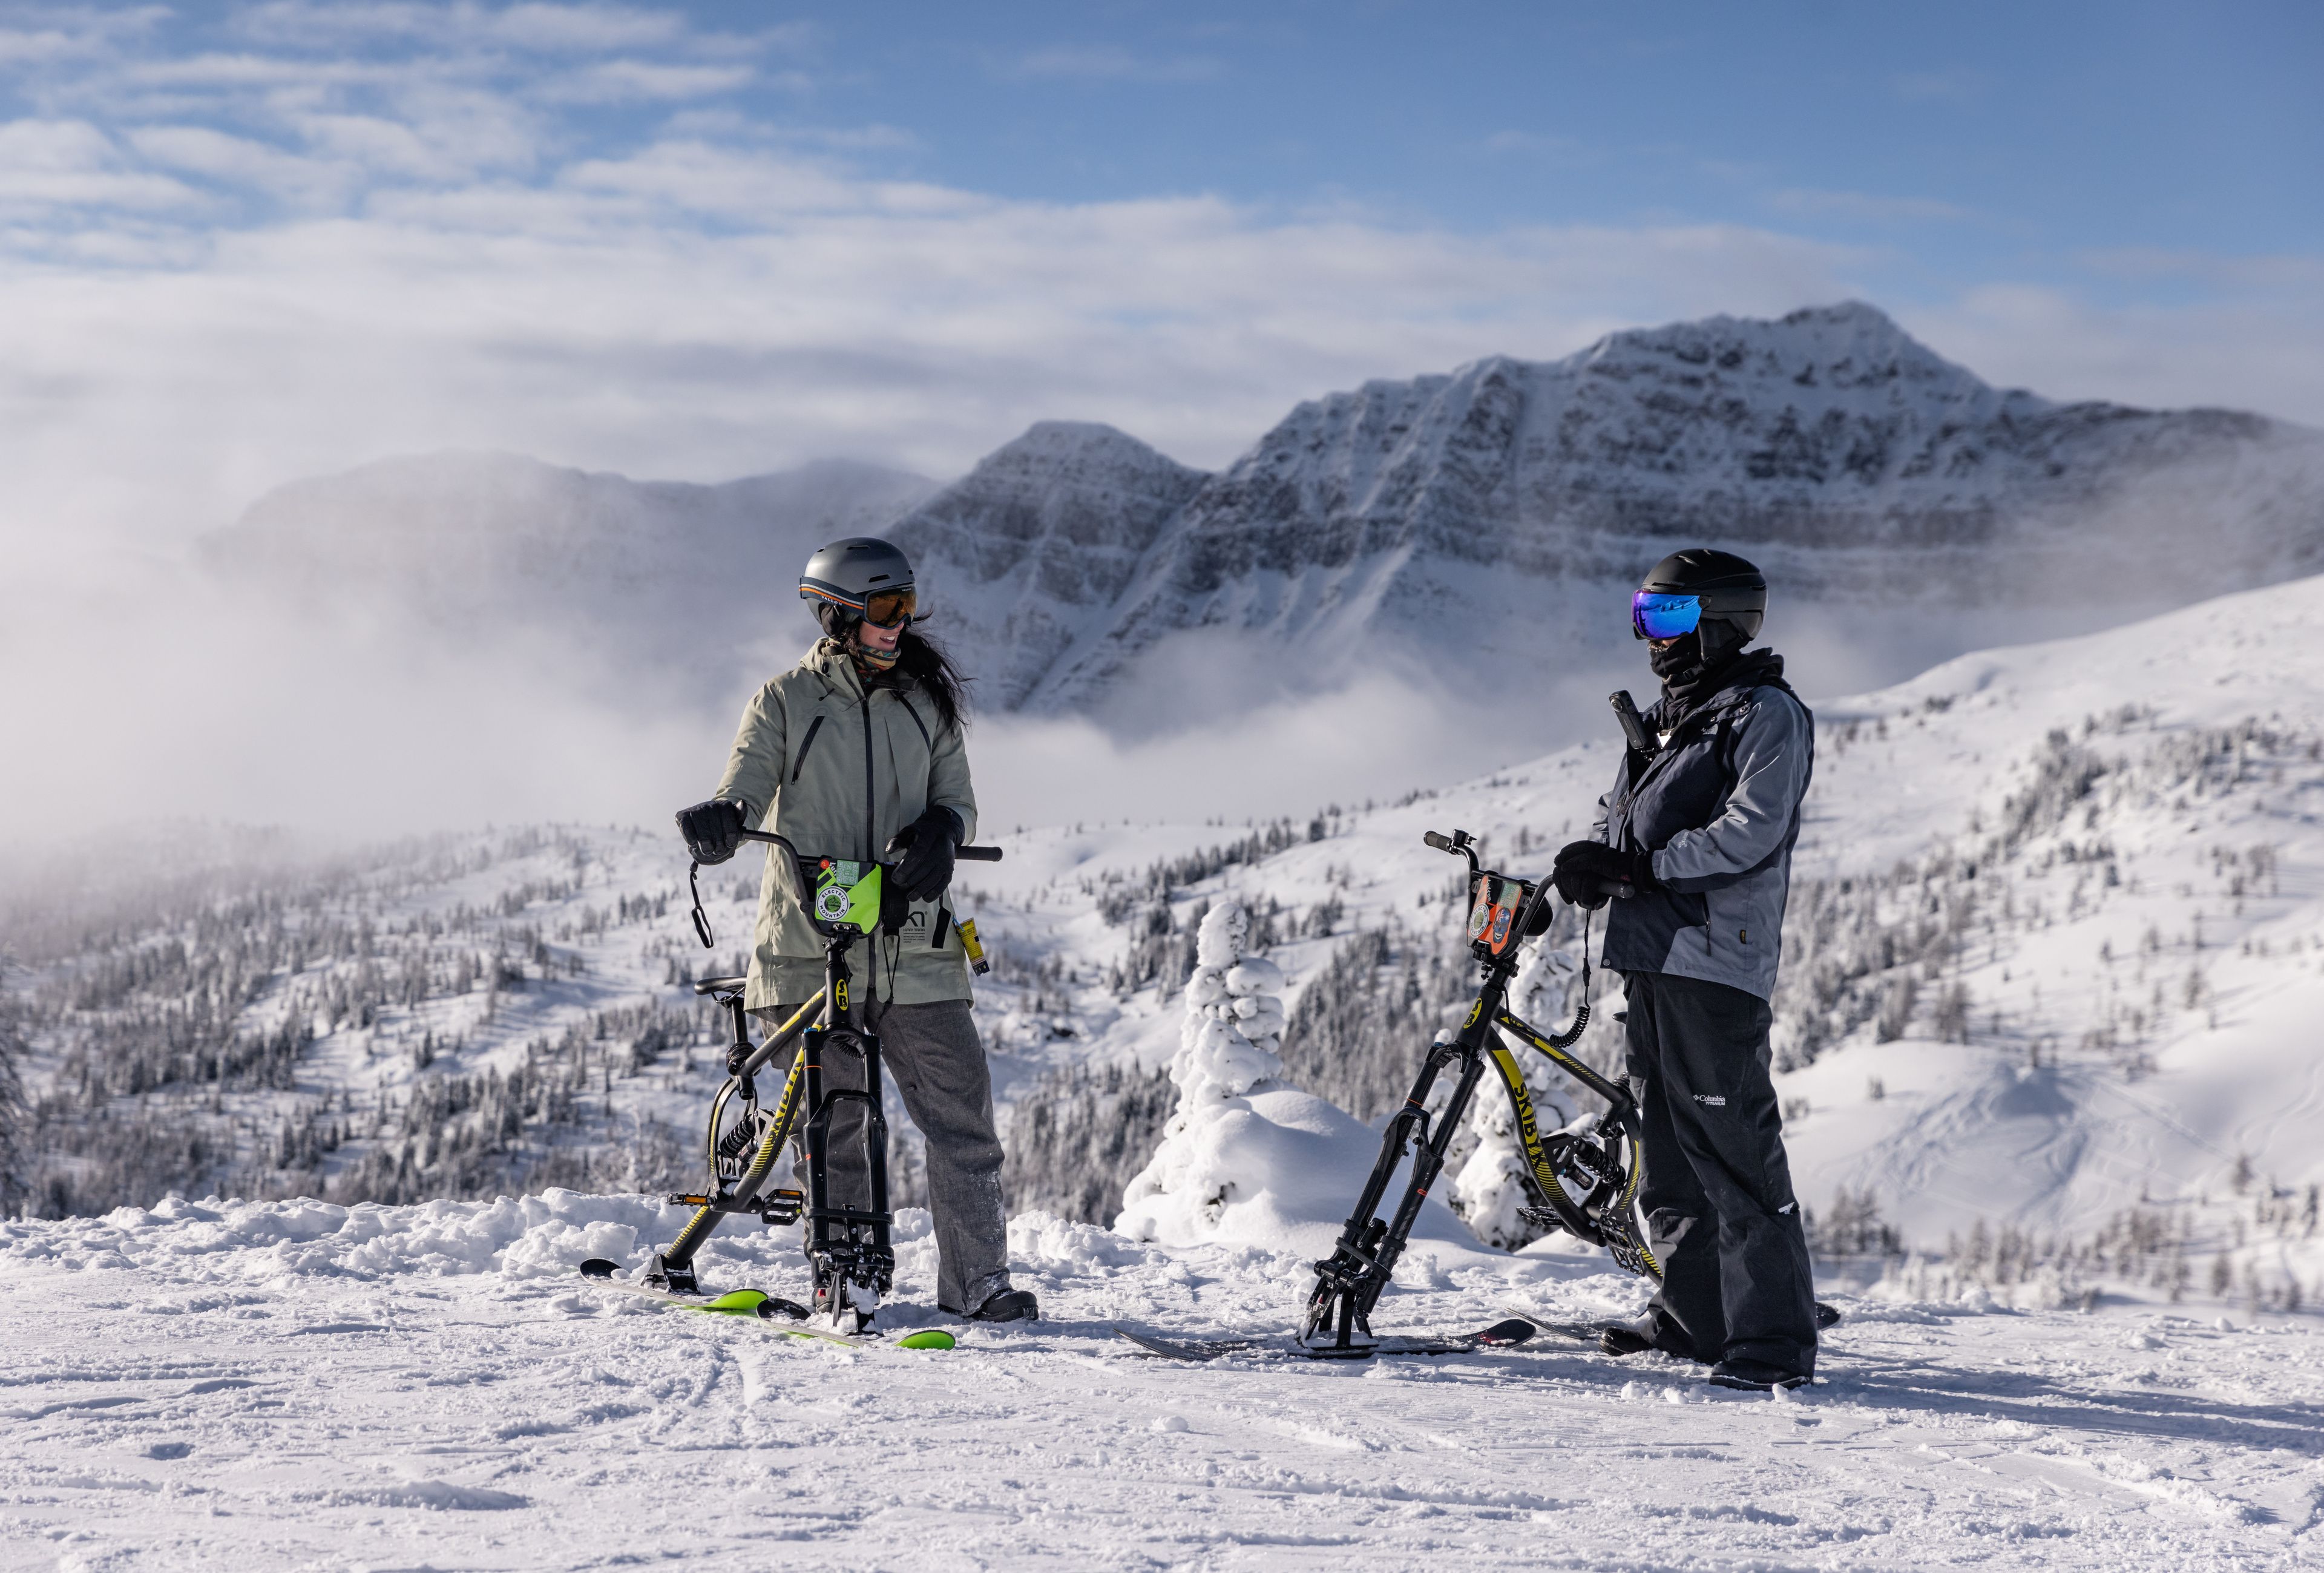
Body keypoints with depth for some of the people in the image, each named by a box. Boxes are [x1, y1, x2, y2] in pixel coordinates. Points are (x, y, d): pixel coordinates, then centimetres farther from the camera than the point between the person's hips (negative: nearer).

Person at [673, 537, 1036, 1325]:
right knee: (830, 1126, 1)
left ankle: (976, 1280, 3)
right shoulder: (785, 702, 4)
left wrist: (942, 829, -14)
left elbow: (958, 798, 11)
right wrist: (719, 820, -28)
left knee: (961, 1113, -4)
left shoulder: (927, 703, 12)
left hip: (913, 948, 2)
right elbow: (747, 792, -4)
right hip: (812, 947, -2)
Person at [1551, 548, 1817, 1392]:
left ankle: (1775, 1339, -10)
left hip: (1718, 958, -9)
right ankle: (1694, 1314, 22)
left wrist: (1643, 865, -20)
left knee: (1731, 1143, -11)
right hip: (1651, 951, 9)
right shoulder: (1667, 717, 22)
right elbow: (1621, 812, 21)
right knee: (1666, 1140, 12)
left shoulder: (1767, 715, -5)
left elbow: (1751, 832, -16)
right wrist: (1592, 858, -2)